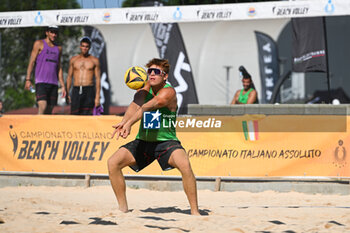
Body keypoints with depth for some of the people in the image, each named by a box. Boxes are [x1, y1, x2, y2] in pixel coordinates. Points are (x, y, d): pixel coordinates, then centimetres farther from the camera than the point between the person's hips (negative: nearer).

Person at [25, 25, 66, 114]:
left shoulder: (58, 48, 19)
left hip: (53, 83, 5)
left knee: (49, 111, 3)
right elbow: (32, 62, 0)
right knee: (42, 107, -22)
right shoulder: (39, 44, 5)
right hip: (41, 82, -5)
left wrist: (62, 86, 16)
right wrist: (28, 79, -9)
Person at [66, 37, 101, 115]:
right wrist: (67, 93, 7)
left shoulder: (94, 60, 5)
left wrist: (97, 96, -5)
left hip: (89, 91, -2)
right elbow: (69, 77, 15)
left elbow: (98, 78, 3)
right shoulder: (73, 60, 12)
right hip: (76, 91, 2)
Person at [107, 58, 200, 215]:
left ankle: (194, 211, -21)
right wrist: (124, 122, -42)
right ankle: (123, 208, 3)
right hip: (143, 141, 5)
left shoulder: (168, 92, -16)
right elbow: (135, 105, -21)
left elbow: (148, 106, -32)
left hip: (166, 141, -5)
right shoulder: (145, 89, 0)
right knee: (113, 163, -10)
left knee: (184, 164, -32)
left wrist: (129, 123, -46)